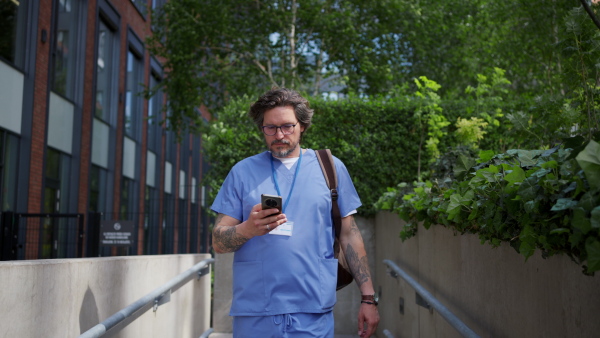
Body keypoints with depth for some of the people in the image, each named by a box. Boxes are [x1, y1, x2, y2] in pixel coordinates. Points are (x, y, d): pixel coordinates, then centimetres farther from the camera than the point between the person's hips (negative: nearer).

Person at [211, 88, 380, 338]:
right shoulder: (243, 171, 5)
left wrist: (368, 298, 3)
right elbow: (218, 242, 2)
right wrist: (248, 228, -19)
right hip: (253, 313, 1)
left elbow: (349, 235, 8)